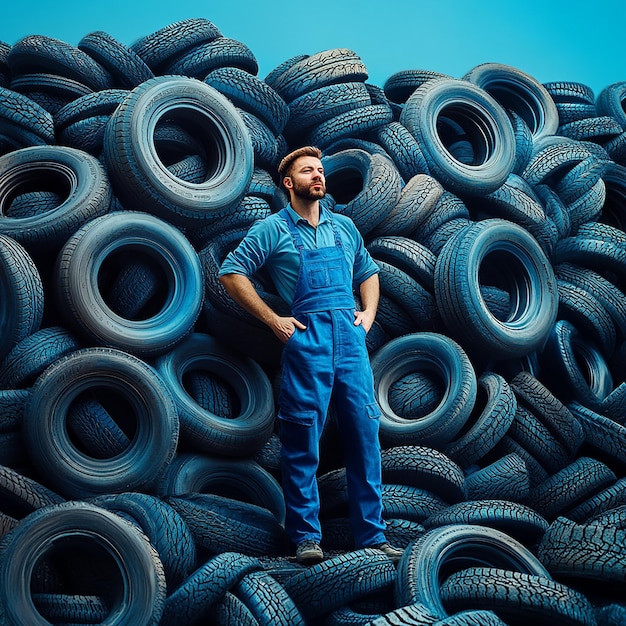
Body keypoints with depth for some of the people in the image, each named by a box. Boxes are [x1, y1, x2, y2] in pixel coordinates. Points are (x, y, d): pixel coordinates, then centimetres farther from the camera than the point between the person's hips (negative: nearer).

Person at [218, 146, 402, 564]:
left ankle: (372, 535, 9)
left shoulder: (344, 227, 18)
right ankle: (306, 537, 4)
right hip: (305, 342, -4)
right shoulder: (274, 229, 4)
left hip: (351, 340, 4)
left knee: (365, 435, 2)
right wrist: (274, 320, -5)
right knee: (303, 440, -3)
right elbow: (232, 273, 0)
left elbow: (368, 272, 30)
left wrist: (368, 313, 12)